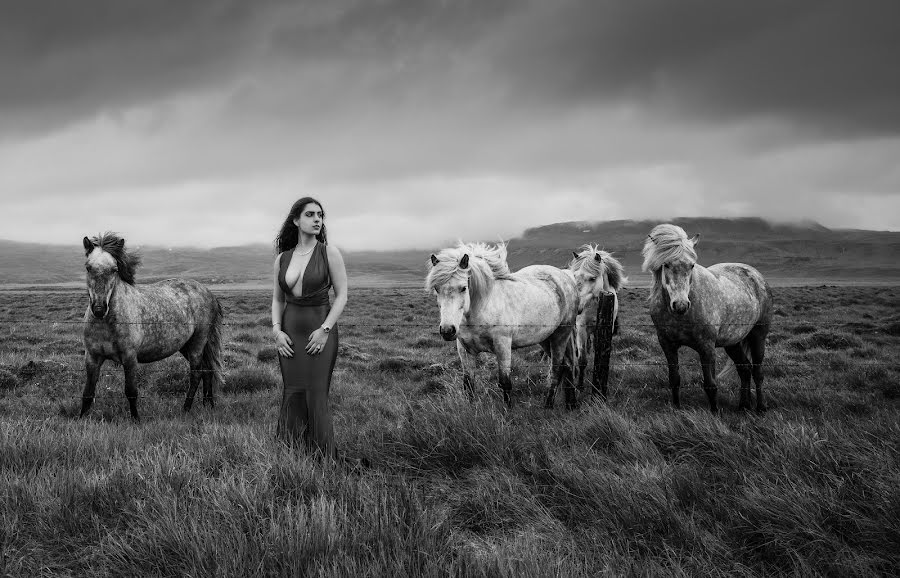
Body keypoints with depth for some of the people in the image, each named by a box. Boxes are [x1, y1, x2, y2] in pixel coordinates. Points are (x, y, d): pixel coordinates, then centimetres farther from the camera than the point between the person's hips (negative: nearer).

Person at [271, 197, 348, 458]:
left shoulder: (330, 253, -5)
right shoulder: (282, 258, 6)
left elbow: (342, 295, -5)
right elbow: (277, 300, 13)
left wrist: (325, 330, -14)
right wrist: (277, 331, -2)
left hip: (320, 332, -4)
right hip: (289, 333, 4)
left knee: (316, 397, -5)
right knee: (292, 397, 7)